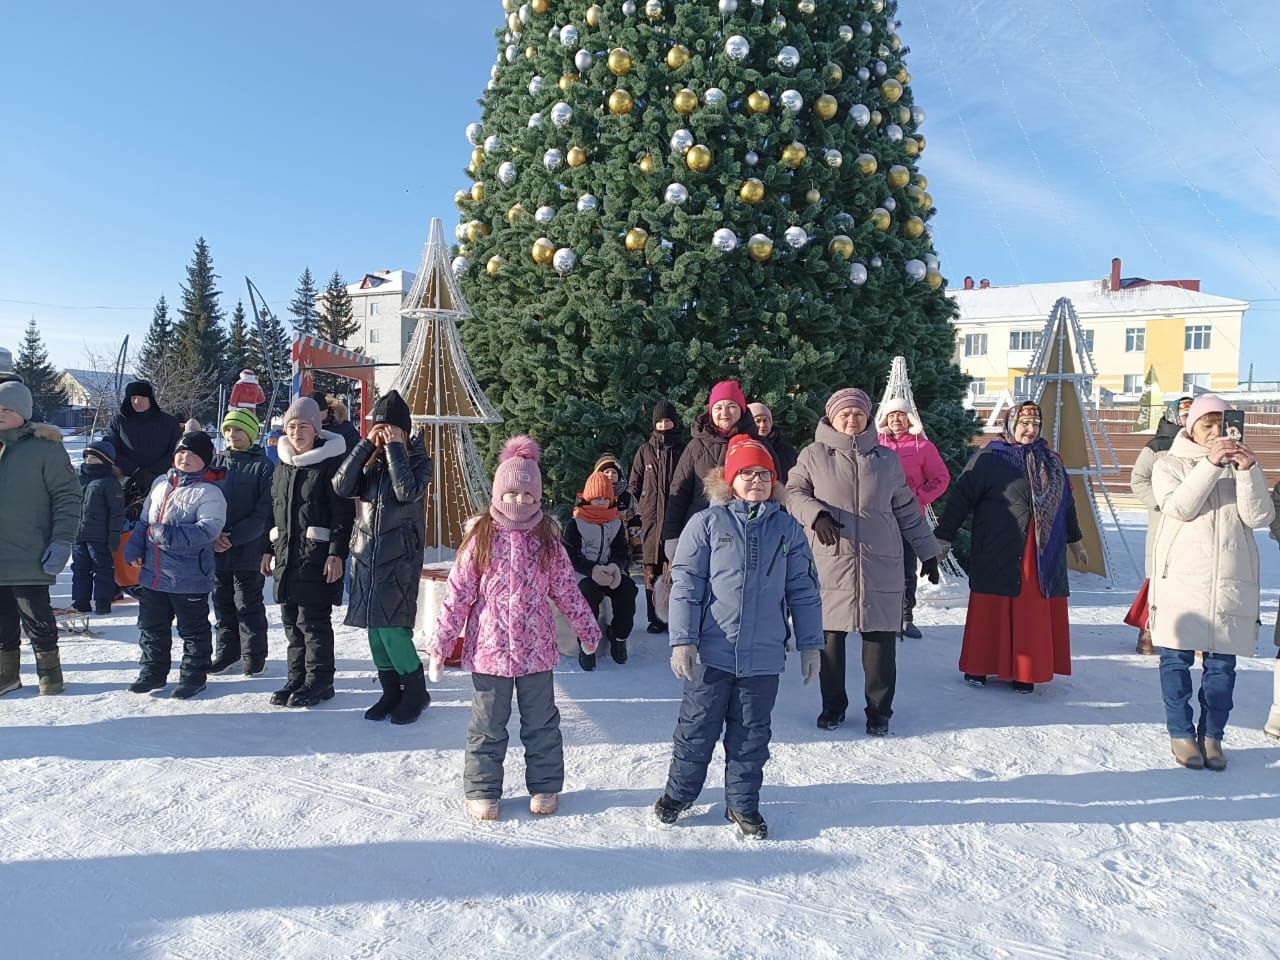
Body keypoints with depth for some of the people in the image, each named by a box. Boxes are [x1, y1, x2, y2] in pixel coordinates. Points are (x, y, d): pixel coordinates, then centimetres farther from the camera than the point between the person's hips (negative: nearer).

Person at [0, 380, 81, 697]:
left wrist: (61, 542, -14)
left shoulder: (45, 446, -5)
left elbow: (67, 497, -7)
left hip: (28, 555, -5)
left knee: (36, 617, 2)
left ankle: (49, 671, 17)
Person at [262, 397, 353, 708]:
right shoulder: (283, 464, 14)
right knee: (292, 621, 12)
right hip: (286, 554, 7)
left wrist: (337, 554, -18)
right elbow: (273, 510, 20)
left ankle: (319, 681, 9)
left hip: (318, 555, -7)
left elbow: (343, 513, -13)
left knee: (313, 621, -3)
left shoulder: (331, 461, -9)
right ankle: (297, 679, 23)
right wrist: (268, 550, 17)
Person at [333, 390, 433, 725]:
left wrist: (395, 447, -15)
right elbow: (341, 486, -7)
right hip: (366, 552, 5)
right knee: (373, 626, 8)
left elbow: (408, 491, -21)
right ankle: (391, 691, 22)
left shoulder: (418, 459, -2)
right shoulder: (369, 460, 10)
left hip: (400, 555, -5)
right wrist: (367, 444, -9)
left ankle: (415, 691, 9)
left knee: (391, 627, -10)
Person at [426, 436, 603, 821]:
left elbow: (567, 589, 8)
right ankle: (482, 790, 26)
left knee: (541, 722, 14)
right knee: (487, 725, 11)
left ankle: (544, 786, 30)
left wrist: (587, 630, 14)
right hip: (488, 648, -1)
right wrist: (440, 644, -7)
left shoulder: (546, 540, -1)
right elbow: (457, 593, -6)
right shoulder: (481, 537, -6)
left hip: (536, 649, 2)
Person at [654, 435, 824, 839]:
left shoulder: (788, 529, 5)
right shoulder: (706, 523, -3)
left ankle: (742, 804, 30)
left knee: (751, 734, 14)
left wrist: (810, 644, 8)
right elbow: (685, 585, -6)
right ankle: (679, 791, 32)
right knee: (698, 727, 11)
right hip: (712, 652, -2)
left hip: (764, 656, 2)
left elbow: (803, 592, 8)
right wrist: (682, 640, -12)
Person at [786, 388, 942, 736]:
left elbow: (907, 510, 16)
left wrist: (928, 551, 17)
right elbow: (793, 492, 6)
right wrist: (815, 514, -14)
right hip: (830, 563, -1)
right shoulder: (814, 455, 5)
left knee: (881, 638, 2)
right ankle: (833, 704, 21)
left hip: (881, 564, 2)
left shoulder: (887, 459, 11)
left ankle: (879, 710, 17)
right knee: (830, 636, 3)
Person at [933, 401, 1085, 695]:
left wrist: (1074, 541, 31)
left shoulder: (1051, 462, 15)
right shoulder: (988, 459, -4)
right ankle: (977, 667, 12)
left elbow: (1066, 503, 25)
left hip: (1042, 555, 5)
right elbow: (961, 496, -8)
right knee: (991, 610, 0)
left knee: (1032, 612, 6)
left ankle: (1023, 672, 17)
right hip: (998, 554, -5)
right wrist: (943, 536, -12)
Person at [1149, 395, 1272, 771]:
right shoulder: (1170, 465, 7)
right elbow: (1179, 507, -11)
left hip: (1232, 581, 2)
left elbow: (1259, 517, 0)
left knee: (1223, 662, 4)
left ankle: (1212, 735, 16)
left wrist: (1249, 470, -11)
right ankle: (1181, 733, 13)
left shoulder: (1240, 466, 14)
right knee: (1177, 658, 1)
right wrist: (1211, 464, -16)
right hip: (1181, 580, -2)